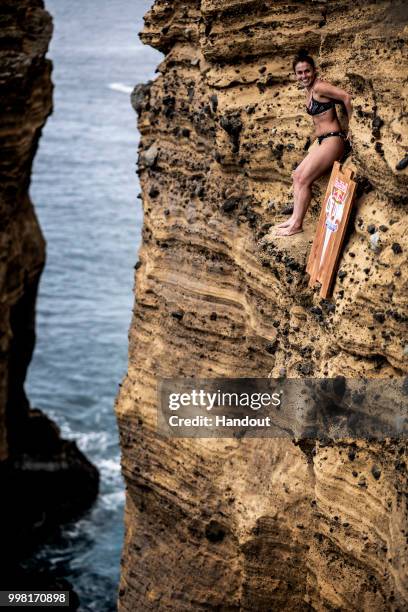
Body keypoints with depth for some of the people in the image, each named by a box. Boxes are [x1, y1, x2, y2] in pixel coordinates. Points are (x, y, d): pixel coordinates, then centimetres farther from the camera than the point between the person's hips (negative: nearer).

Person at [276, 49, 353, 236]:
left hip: (333, 140, -10)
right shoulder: (308, 90, 12)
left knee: (304, 180, -7)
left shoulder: (319, 87, -15)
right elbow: (335, 97, 18)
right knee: (297, 175, 13)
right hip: (323, 141, 10)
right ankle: (295, 217, 18)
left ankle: (296, 225, 2)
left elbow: (346, 97, -21)